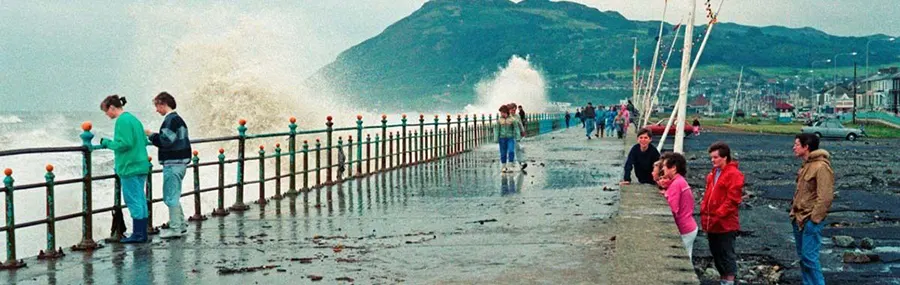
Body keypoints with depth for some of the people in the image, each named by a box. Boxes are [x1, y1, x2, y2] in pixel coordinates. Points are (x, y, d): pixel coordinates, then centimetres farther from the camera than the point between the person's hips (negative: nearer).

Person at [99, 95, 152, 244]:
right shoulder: (133, 118, 16)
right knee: (140, 200, 11)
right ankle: (142, 234, 15)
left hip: (130, 167, -9)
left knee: (133, 200, -4)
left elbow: (125, 143, -21)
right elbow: (144, 141, 19)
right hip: (141, 166, 9)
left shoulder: (122, 121, -13)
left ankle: (138, 234, -2)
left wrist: (108, 143, -6)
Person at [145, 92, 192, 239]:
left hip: (173, 163, -10)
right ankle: (180, 225, 24)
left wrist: (151, 134, -8)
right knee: (173, 196, 18)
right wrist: (154, 136, 16)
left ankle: (175, 228, -2)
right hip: (181, 161, 10)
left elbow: (165, 141, -21)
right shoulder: (178, 119, 17)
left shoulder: (171, 120, -15)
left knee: (171, 197, -5)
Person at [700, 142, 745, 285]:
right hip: (712, 223, 8)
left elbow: (732, 200, -18)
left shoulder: (734, 174, -14)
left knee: (727, 253, 0)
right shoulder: (714, 173, 12)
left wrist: (718, 215, -19)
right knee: (715, 252, 16)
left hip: (725, 223, -8)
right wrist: (704, 213, 10)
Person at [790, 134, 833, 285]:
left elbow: (825, 197, -20)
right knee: (803, 255, 13)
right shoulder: (806, 165, 14)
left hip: (810, 220, -9)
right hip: (799, 218, 9)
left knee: (809, 256, -9)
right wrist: (794, 211, 13)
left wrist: (814, 219, -20)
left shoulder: (821, 167, -17)